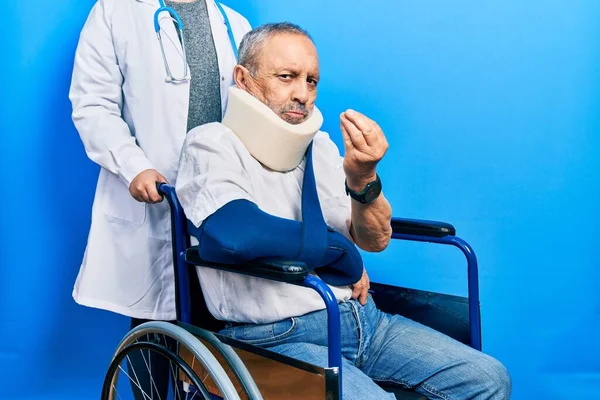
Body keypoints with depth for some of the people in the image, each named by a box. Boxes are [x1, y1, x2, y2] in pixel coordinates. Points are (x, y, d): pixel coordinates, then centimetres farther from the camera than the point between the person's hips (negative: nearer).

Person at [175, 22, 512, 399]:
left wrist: (362, 178, -17)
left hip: (361, 318, 6)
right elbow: (236, 234, -28)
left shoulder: (319, 144, 10)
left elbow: (375, 240, 6)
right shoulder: (211, 143, -8)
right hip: (279, 337, -6)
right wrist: (342, 251, -12)